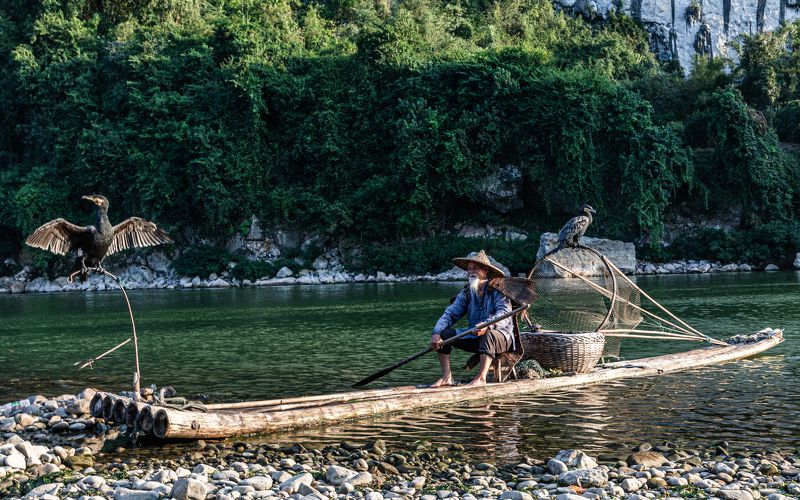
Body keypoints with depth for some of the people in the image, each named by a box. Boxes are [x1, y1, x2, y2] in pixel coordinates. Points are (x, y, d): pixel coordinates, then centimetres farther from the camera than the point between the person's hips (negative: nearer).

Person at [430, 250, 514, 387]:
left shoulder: (497, 290, -9)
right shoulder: (466, 293, 7)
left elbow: (504, 314, -23)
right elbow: (450, 314, -1)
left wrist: (487, 325, -44)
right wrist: (436, 333, -20)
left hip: (501, 336, -6)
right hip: (475, 337, 6)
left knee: (489, 335, -39)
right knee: (444, 333, -8)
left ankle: (481, 378, -41)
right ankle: (447, 377, -14)